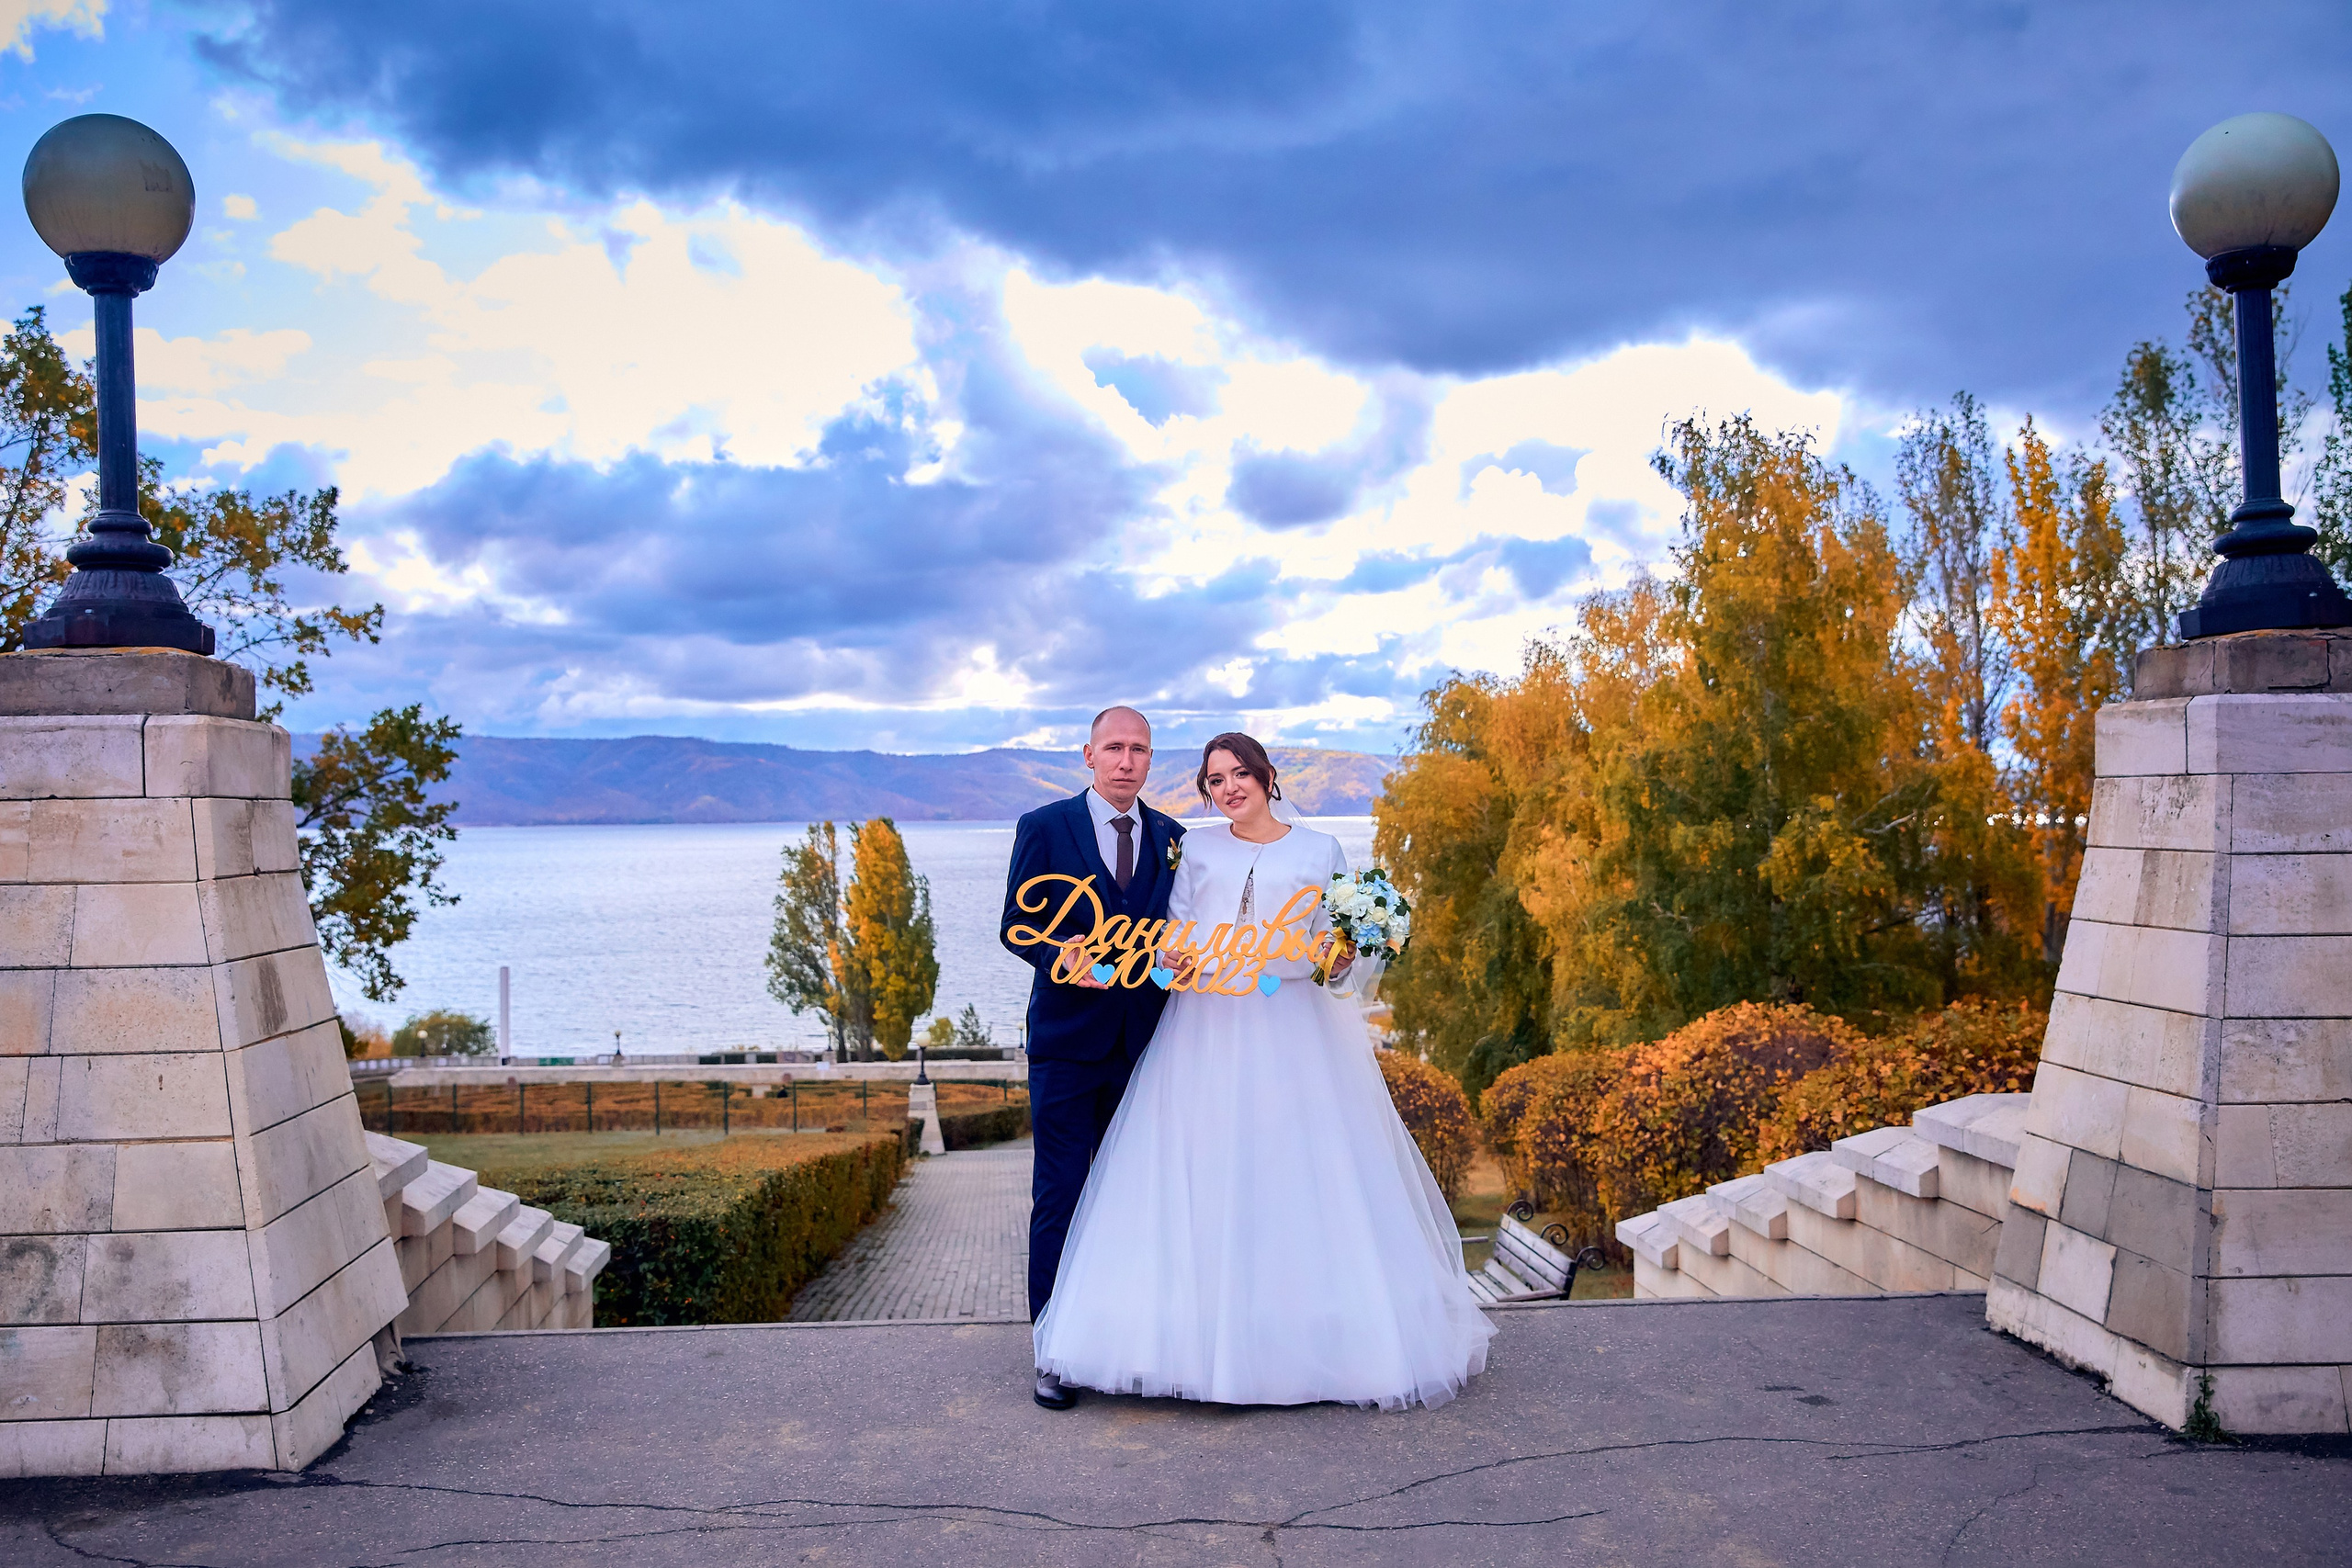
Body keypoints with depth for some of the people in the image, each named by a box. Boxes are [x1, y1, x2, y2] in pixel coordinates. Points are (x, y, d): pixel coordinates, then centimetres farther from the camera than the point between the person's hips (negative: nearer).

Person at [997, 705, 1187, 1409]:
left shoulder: (1172, 838, 8)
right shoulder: (1043, 828, -2)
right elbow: (1016, 925, -3)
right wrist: (1066, 959, -21)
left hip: (1143, 1043, 3)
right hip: (1068, 1040, -3)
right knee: (1060, 1196, 0)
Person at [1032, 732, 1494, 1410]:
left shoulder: (1319, 850, 9)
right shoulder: (1194, 849, 13)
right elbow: (1176, 932, 10)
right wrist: (1174, 956, -11)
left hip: (1294, 1032, -1)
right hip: (1208, 1031, 1)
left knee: (1302, 1179, -4)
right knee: (1205, 1181, -2)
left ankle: (1311, 1338, 6)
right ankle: (1199, 1335, 5)